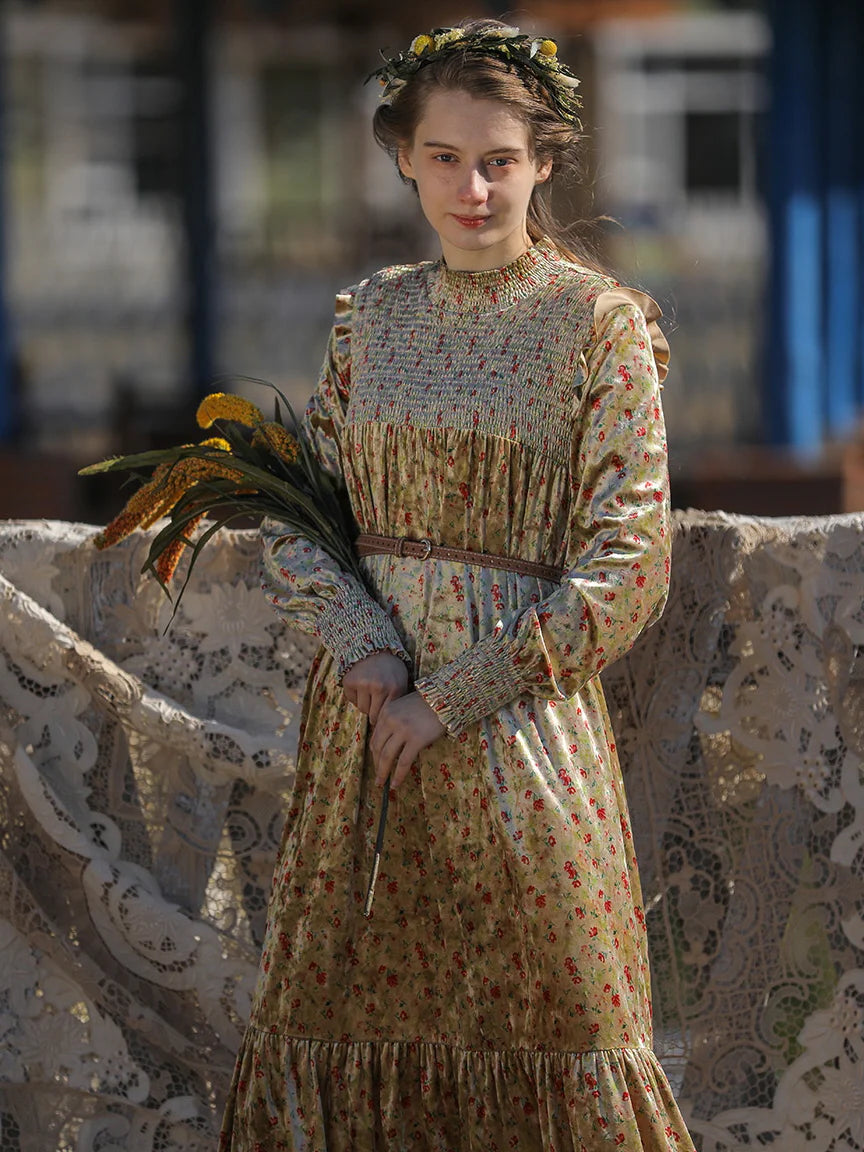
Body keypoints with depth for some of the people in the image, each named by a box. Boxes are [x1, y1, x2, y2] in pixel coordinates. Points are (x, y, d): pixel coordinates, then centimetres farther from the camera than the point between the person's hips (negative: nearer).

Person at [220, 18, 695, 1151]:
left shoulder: (600, 325, -5)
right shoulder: (375, 316, 10)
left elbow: (626, 570, -9)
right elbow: (295, 517, 11)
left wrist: (449, 698, -12)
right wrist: (365, 646, -9)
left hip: (518, 725, -4)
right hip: (367, 708, 5)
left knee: (546, 1022, -2)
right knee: (337, 1016, 4)